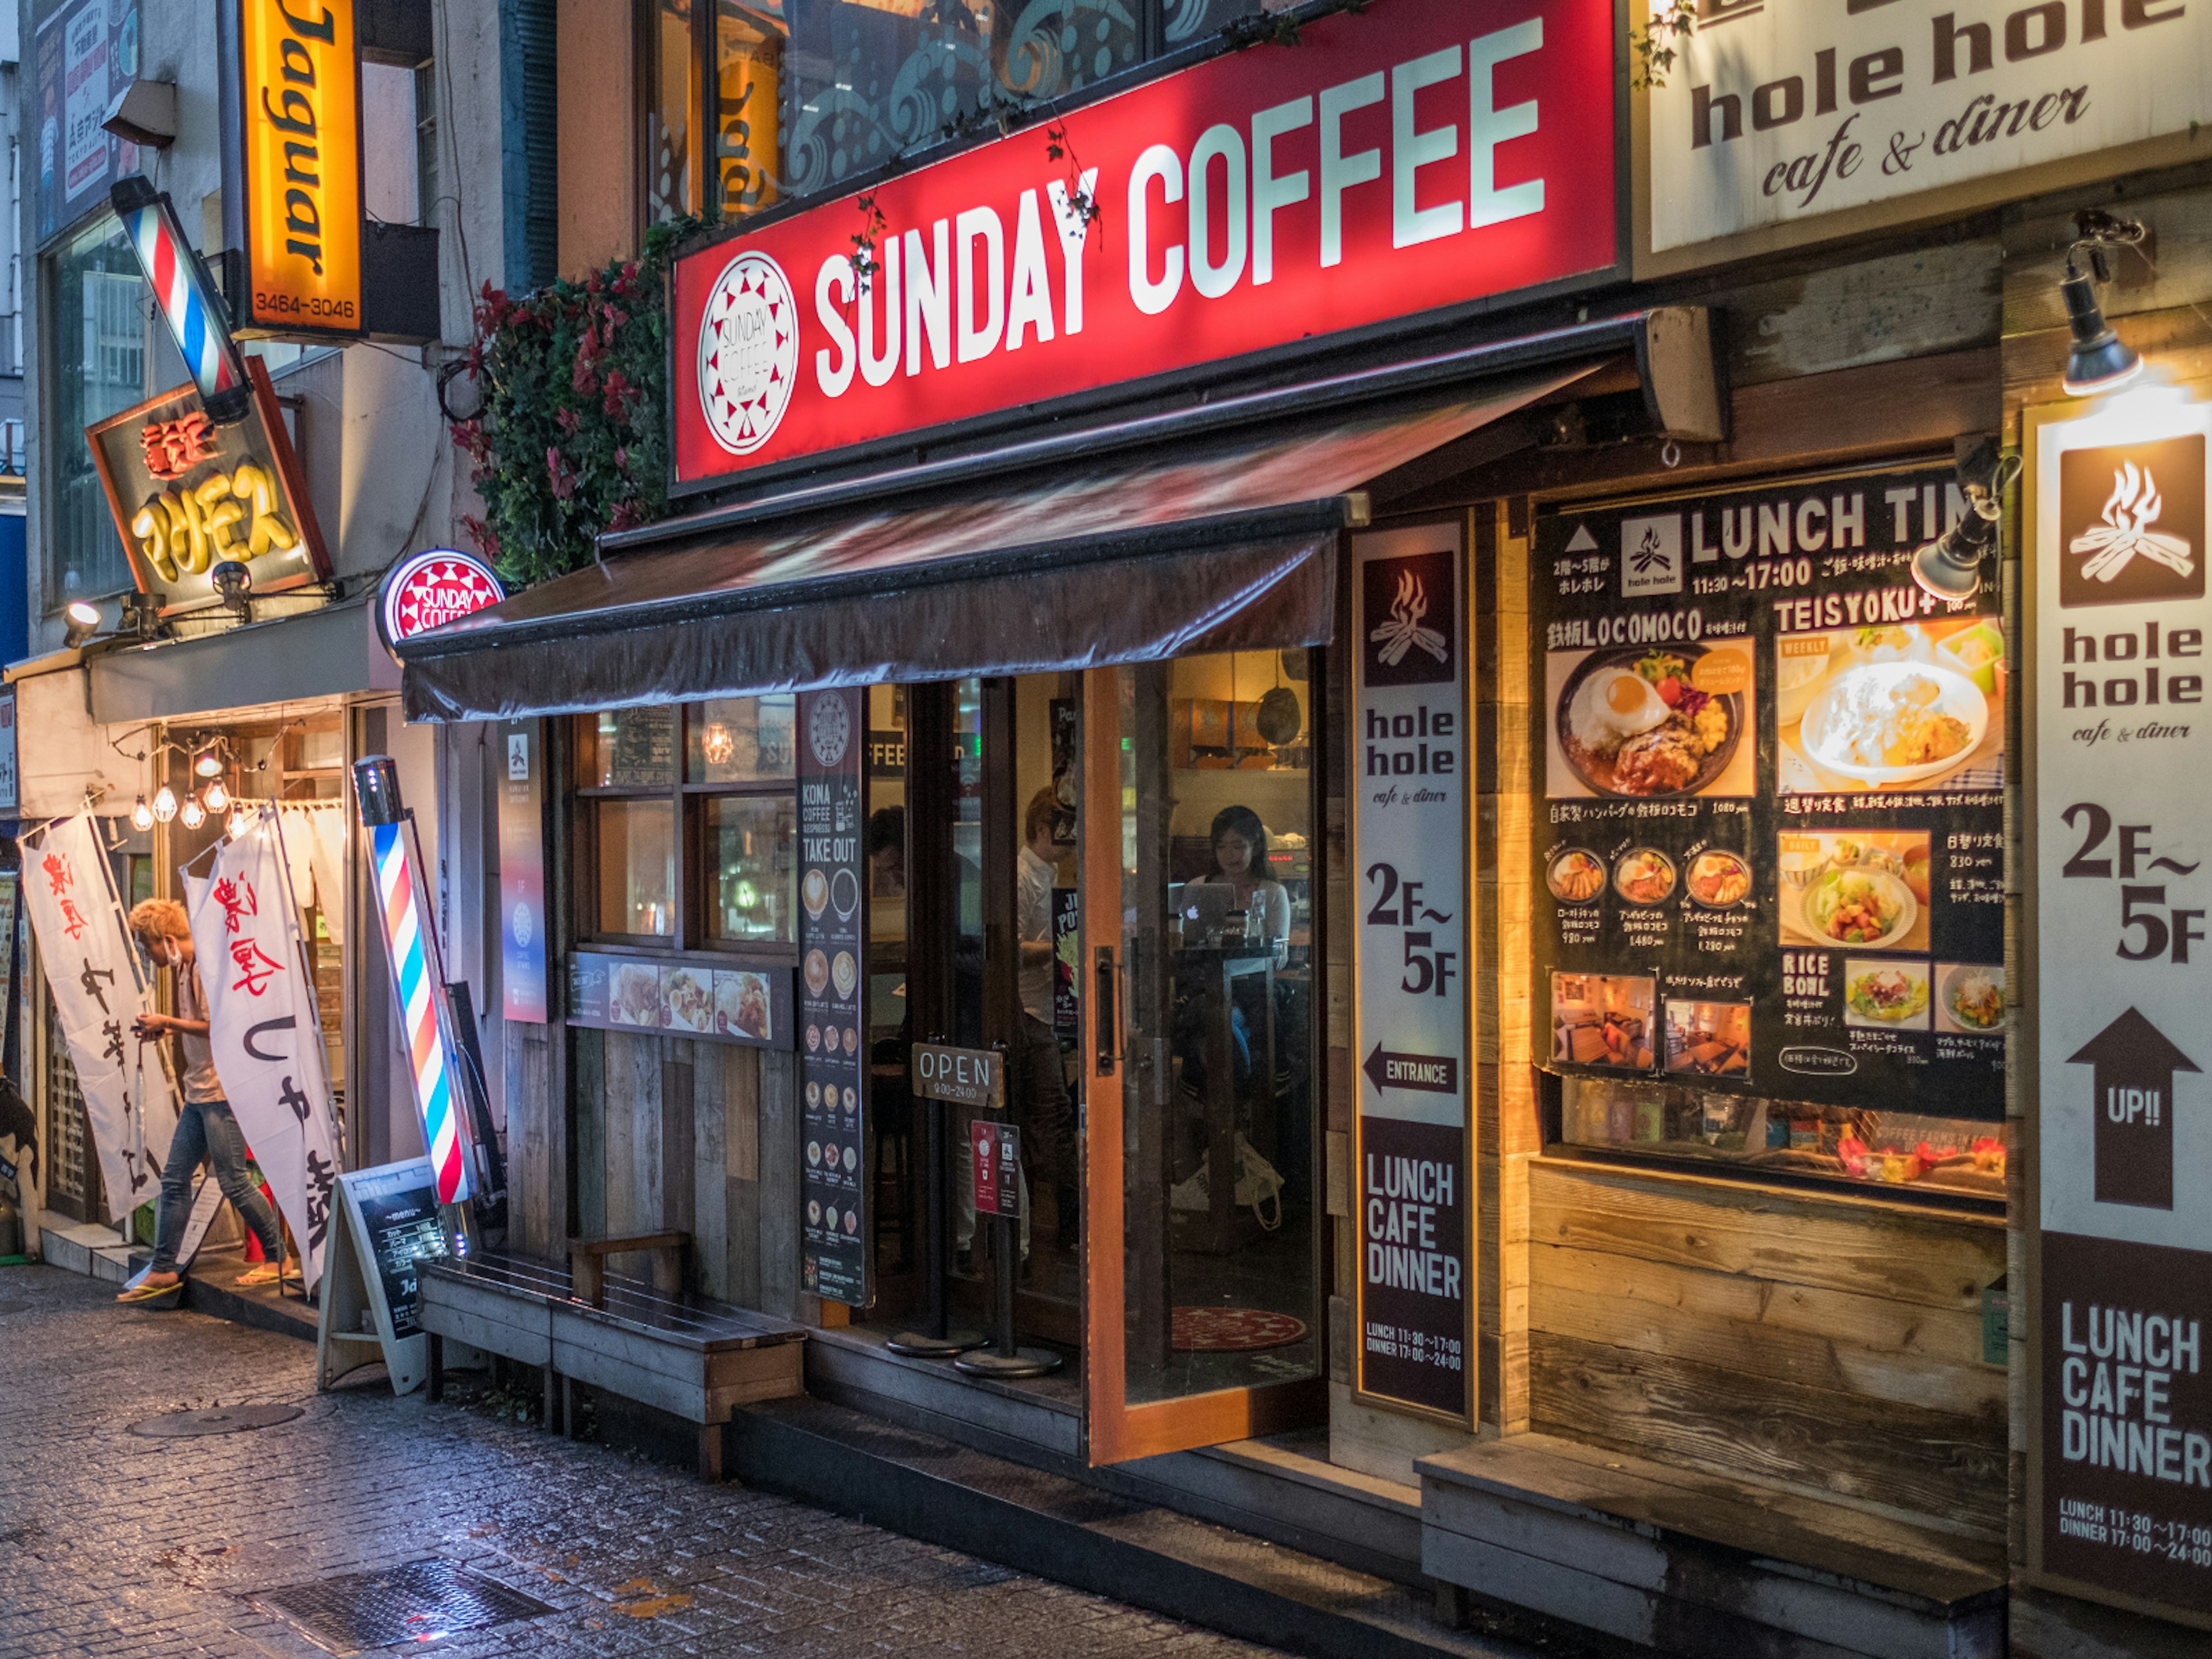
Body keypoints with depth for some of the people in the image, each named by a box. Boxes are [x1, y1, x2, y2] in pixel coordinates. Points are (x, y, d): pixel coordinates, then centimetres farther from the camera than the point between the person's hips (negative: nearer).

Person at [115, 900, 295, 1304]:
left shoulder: (208, 966, -15)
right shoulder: (184, 968, 14)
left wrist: (167, 1021, -13)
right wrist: (165, 1031, 9)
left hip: (221, 1091, -10)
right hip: (198, 1092, 10)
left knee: (233, 1180, -5)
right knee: (174, 1179, 9)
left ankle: (278, 1259, 7)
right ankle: (163, 1270, 15)